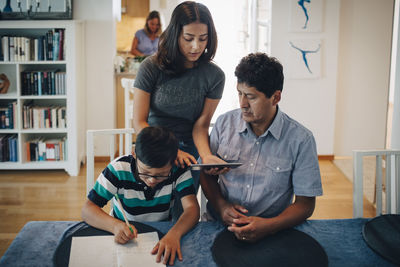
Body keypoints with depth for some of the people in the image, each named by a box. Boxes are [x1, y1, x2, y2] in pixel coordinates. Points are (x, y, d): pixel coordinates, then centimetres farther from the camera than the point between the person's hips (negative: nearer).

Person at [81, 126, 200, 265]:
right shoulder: (118, 169, -19)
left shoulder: (178, 170, -15)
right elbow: (87, 209, -18)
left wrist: (174, 233, -44)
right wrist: (115, 225, -38)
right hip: (123, 239, -1)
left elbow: (192, 208, -23)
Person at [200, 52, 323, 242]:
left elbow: (305, 204, -2)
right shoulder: (224, 123, 4)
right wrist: (221, 206, -7)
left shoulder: (301, 140, -4)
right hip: (219, 225, 1)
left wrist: (268, 226, -20)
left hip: (269, 233, -1)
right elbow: (207, 173, 13)